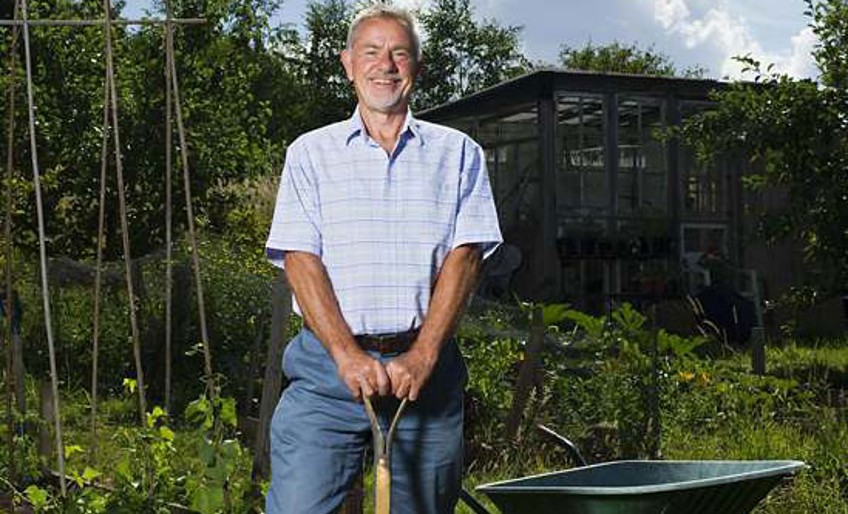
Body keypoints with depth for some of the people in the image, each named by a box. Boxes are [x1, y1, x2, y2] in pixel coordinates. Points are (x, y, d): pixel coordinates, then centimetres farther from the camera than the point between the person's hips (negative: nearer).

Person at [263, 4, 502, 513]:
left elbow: (465, 255, 0)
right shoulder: (311, 152, 10)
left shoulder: (457, 153, 11)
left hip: (425, 367, 1)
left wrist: (421, 357, -13)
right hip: (329, 363, 0)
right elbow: (300, 258, 0)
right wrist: (348, 354, -14)